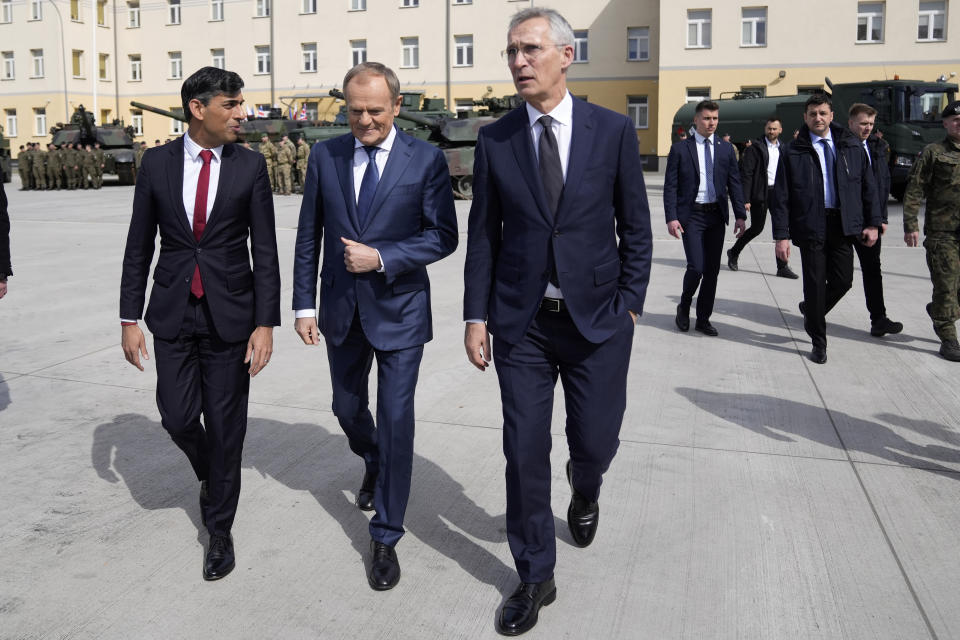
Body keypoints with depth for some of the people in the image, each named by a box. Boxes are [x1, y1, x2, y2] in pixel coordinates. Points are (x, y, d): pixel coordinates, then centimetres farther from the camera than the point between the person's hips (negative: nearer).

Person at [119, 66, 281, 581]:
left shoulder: (250, 167, -3)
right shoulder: (157, 163, 1)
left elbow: (265, 251, -3)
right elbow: (139, 245, 4)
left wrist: (265, 324, -9)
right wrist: (129, 319, 0)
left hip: (229, 313, -1)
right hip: (173, 312, 2)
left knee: (225, 425, 4)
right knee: (177, 417, 2)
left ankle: (219, 529, 22)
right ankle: (211, 475, 37)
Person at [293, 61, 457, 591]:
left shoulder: (426, 160, -7)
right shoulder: (325, 156, 1)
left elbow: (443, 236, -8)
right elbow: (308, 236, 4)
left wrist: (381, 258, -19)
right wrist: (304, 305, 0)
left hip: (399, 309, -3)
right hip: (341, 309, 4)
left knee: (395, 420, -2)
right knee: (348, 407, 18)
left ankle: (386, 537, 13)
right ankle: (373, 464, 53)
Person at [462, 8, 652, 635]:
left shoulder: (614, 130, -2)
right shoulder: (494, 140, 1)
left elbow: (636, 227, 2)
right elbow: (483, 234, 4)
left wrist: (629, 306, -2)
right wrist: (476, 315, 0)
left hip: (597, 319, 0)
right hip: (521, 323, 1)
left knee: (596, 442, 8)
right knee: (525, 453, 4)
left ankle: (585, 489, 48)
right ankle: (535, 578, 22)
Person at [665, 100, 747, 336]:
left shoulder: (726, 149, 9)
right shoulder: (680, 148, 0)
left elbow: (734, 183, 9)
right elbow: (670, 186, -3)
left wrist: (740, 215, 1)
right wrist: (671, 217, -12)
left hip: (717, 215, 4)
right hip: (691, 215, -4)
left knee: (712, 270, 6)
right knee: (696, 268, -12)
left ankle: (703, 319, 18)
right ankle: (684, 306, 17)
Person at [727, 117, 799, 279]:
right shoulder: (755, 148, -5)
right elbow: (746, 174, -10)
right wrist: (745, 199, -16)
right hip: (760, 193, -5)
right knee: (757, 228, 1)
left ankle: (782, 267, 4)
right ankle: (734, 252, 24)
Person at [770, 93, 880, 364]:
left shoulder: (851, 146, 7)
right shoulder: (793, 151, -1)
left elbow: (868, 186, 11)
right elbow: (781, 197, -3)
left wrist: (872, 222, 4)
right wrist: (781, 235, -9)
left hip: (843, 224, 3)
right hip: (811, 225, -3)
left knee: (843, 281, 4)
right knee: (815, 284, 2)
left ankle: (811, 311, 35)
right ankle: (818, 342, 17)